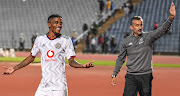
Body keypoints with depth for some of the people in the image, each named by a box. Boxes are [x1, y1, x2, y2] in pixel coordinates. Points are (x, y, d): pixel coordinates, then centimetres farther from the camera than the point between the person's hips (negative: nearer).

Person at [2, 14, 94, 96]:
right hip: (44, 85, 3)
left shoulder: (66, 40, 0)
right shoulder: (40, 39, 8)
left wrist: (82, 65, -22)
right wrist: (14, 68, 19)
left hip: (59, 86, -3)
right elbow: (31, 57, 20)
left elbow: (71, 61, -1)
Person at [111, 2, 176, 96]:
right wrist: (114, 75, 12)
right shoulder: (126, 41, 5)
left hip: (146, 76, -1)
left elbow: (162, 29, -16)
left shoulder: (148, 37, -1)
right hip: (131, 77, 1)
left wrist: (171, 17, -32)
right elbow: (120, 59, 14)